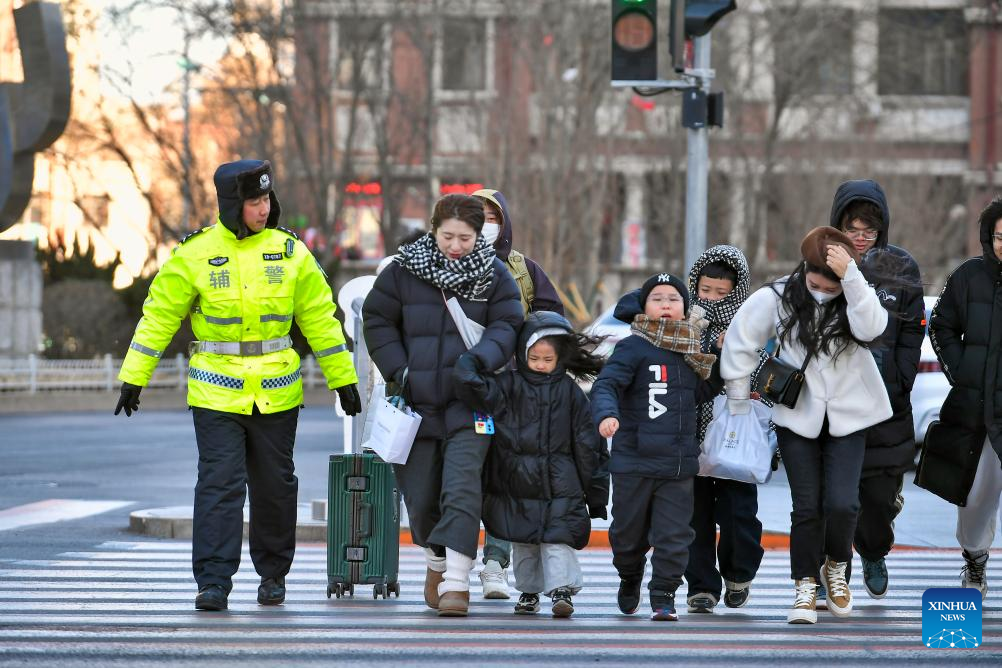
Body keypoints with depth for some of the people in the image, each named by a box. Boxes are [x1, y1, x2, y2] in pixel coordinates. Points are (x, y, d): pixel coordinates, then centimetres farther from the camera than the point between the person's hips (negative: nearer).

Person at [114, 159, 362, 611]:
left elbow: (320, 318, 8)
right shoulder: (196, 253, -3)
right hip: (216, 393, -2)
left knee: (274, 485, 9)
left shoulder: (290, 252, 2)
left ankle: (273, 574, 25)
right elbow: (159, 315, 2)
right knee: (219, 483, -10)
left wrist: (342, 378, 9)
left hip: (276, 393, 2)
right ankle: (213, 582, -8)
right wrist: (133, 377, 1)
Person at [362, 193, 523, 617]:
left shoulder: (494, 275, 1)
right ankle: (437, 562, 35)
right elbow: (377, 320, 7)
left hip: (468, 404, -2)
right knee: (420, 494, 8)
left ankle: (456, 581, -19)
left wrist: (481, 358, -19)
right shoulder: (404, 270, 0)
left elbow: (507, 324, 1)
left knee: (461, 488, -17)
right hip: (416, 401, 2)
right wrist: (398, 370, -4)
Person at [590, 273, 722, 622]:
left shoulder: (692, 351, 12)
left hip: (678, 463, 3)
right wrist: (607, 414, -37)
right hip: (634, 460, -3)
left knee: (674, 534, -3)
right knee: (629, 531, 11)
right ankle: (629, 579, 37)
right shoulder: (634, 348, -7)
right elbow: (606, 385, -18)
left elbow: (701, 393, 24)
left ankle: (664, 596, 6)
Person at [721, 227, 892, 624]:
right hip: (797, 419, 0)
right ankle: (805, 586, 14)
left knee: (842, 503, -12)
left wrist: (851, 276, -36)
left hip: (847, 418, 0)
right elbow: (740, 342, 1)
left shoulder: (856, 296, -8)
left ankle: (836, 567, 17)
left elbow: (872, 328, -30)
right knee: (807, 506, -1)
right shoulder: (776, 298, -9)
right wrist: (738, 401, 5)